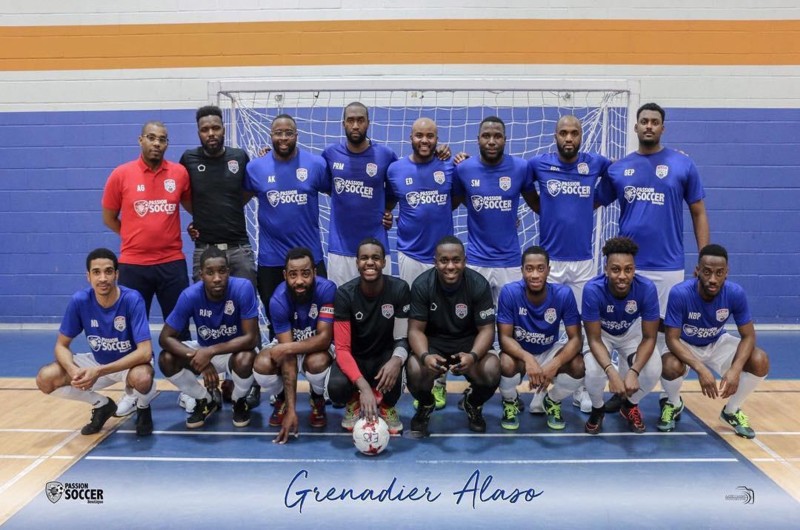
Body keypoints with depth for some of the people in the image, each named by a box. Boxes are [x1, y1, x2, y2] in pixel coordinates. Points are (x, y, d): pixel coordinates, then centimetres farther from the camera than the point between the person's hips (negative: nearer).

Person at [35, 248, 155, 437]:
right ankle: (102, 405, 10)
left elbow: (145, 352, -32)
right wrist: (74, 370, -31)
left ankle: (143, 409, 0)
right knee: (45, 379, -14)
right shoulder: (79, 300, -17)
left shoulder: (132, 299, -27)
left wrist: (99, 372, -39)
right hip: (98, 361, 4)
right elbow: (61, 346, -8)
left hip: (131, 362, -4)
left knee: (141, 377, -39)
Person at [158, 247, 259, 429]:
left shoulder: (243, 288, -29)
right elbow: (165, 337, -19)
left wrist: (211, 352, -36)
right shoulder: (190, 295, -23)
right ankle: (205, 401, 6)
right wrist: (198, 358, -34)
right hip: (204, 350, 3)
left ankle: (239, 402, 0)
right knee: (166, 359, -21)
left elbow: (251, 338, -29)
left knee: (245, 359, -36)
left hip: (235, 350, -2)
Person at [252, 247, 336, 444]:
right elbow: (288, 360, -29)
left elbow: (324, 338, -27)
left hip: (318, 347, -1)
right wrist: (291, 409, -33)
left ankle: (318, 401, 1)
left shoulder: (327, 289, -29)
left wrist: (287, 348, -39)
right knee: (262, 365, -28)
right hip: (289, 346, 1)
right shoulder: (278, 300, -27)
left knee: (317, 362, -35)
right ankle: (282, 400, 7)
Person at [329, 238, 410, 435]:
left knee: (393, 371, -37)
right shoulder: (344, 294, -19)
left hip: (385, 356, 0)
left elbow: (402, 338, -13)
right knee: (336, 387, -32)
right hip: (355, 358, 0)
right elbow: (342, 348, -22)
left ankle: (387, 405, 1)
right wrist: (364, 386, -38)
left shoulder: (399, 289, -17)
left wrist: (397, 360, -40)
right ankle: (354, 402, 8)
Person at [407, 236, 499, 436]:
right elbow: (416, 329, -14)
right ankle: (425, 406, 7)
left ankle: (473, 404, 9)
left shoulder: (479, 285, -15)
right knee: (415, 370, -32)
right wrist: (425, 356, -36)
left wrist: (473, 356, -36)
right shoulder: (422, 285, -16)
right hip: (434, 343, 0)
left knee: (492, 371, -30)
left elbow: (486, 329, -14)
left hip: (468, 343, 0)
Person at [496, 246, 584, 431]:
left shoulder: (564, 294, -21)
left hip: (549, 352, 1)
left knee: (578, 366, -28)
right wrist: (527, 358, -43)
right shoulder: (509, 292, -24)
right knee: (507, 364, -34)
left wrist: (555, 364, -39)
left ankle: (553, 402, 7)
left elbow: (576, 338, -20)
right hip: (519, 353, -1)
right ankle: (511, 402, 3)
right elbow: (504, 337, -24)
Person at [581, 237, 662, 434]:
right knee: (593, 371, -30)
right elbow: (594, 339, -28)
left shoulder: (647, 288, -32)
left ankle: (630, 405, 11)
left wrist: (634, 371, -38)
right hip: (602, 333, -1)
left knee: (653, 370, -24)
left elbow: (649, 337, -22)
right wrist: (611, 372, -44)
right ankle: (597, 409, 6)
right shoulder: (593, 290, -36)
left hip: (632, 333, 2)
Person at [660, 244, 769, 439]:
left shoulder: (736, 293, -24)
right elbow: (672, 338, -29)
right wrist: (700, 369, -42)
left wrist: (735, 369, -34)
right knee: (671, 366, -35)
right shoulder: (680, 293, -32)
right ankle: (674, 405, 3)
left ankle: (731, 410, 8)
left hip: (717, 343, 3)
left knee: (760, 361, -20)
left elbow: (748, 336, -16)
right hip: (685, 345, -3)